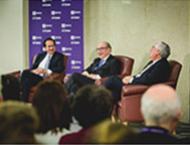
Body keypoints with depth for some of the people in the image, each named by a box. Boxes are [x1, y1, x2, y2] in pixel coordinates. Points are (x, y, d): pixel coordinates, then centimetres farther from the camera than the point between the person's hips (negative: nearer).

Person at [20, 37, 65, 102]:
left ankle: (23, 101, -29)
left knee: (27, 80, -33)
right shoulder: (40, 55, 25)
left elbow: (61, 68, -7)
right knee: (25, 73, -31)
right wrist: (33, 70, -8)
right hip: (35, 74, 5)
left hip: (44, 78, -5)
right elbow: (33, 67, 19)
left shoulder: (59, 56, 9)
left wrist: (46, 71, -18)